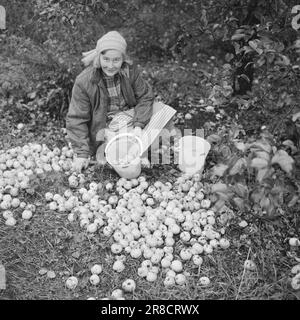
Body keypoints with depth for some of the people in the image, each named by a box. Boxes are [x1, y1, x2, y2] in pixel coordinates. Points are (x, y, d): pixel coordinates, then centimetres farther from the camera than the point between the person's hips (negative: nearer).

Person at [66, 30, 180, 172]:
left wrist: (139, 125, -22)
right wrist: (82, 153, -20)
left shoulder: (130, 70, -12)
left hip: (130, 113, 4)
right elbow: (76, 119, -16)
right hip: (104, 125, -4)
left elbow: (145, 97, -6)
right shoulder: (84, 82, -20)